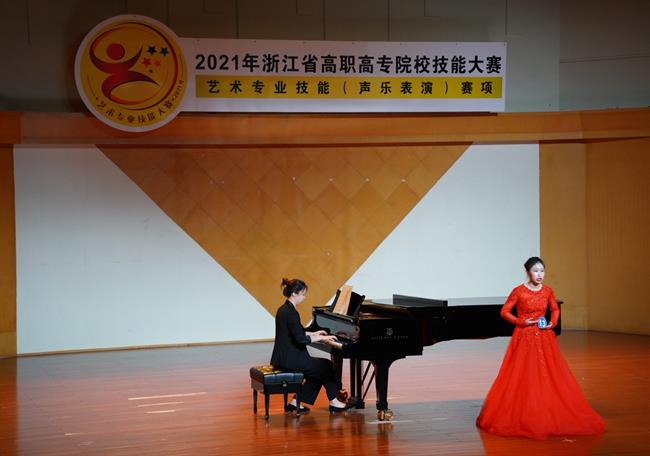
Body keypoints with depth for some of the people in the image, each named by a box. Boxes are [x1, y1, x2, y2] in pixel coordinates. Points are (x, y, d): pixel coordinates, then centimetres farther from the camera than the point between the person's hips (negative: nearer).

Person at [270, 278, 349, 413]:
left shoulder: (284, 309, 11)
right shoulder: (291, 312, -20)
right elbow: (301, 339, -23)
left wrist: (314, 334, 23)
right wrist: (321, 338, -12)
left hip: (283, 357, 9)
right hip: (290, 359, -9)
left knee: (319, 371, 19)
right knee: (327, 365, 7)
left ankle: (295, 402, 15)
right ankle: (333, 402, 19)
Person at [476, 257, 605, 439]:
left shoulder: (547, 291, 3)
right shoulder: (519, 291, -8)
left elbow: (555, 309, 17)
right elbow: (504, 311, -3)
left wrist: (552, 323, -1)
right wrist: (521, 322, -15)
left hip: (544, 337, 4)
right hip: (524, 337, -3)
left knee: (549, 377, 0)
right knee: (522, 378, -3)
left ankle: (550, 416, 9)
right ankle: (522, 416, 7)